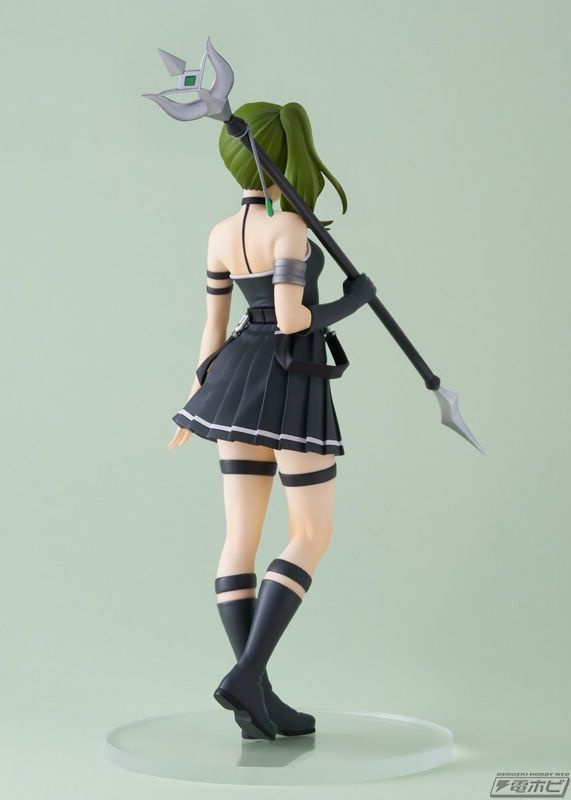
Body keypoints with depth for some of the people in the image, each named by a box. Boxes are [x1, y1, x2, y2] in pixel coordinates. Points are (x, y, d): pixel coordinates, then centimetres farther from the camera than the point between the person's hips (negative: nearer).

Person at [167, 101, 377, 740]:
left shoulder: (220, 235, 6)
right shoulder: (289, 226, -16)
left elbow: (214, 325, 12)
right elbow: (290, 318, -23)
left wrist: (198, 399, 22)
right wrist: (350, 303, -4)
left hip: (239, 379, 7)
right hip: (293, 384, -7)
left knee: (241, 537, 3)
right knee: (312, 537, 3)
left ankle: (257, 701, 4)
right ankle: (246, 675, -9)